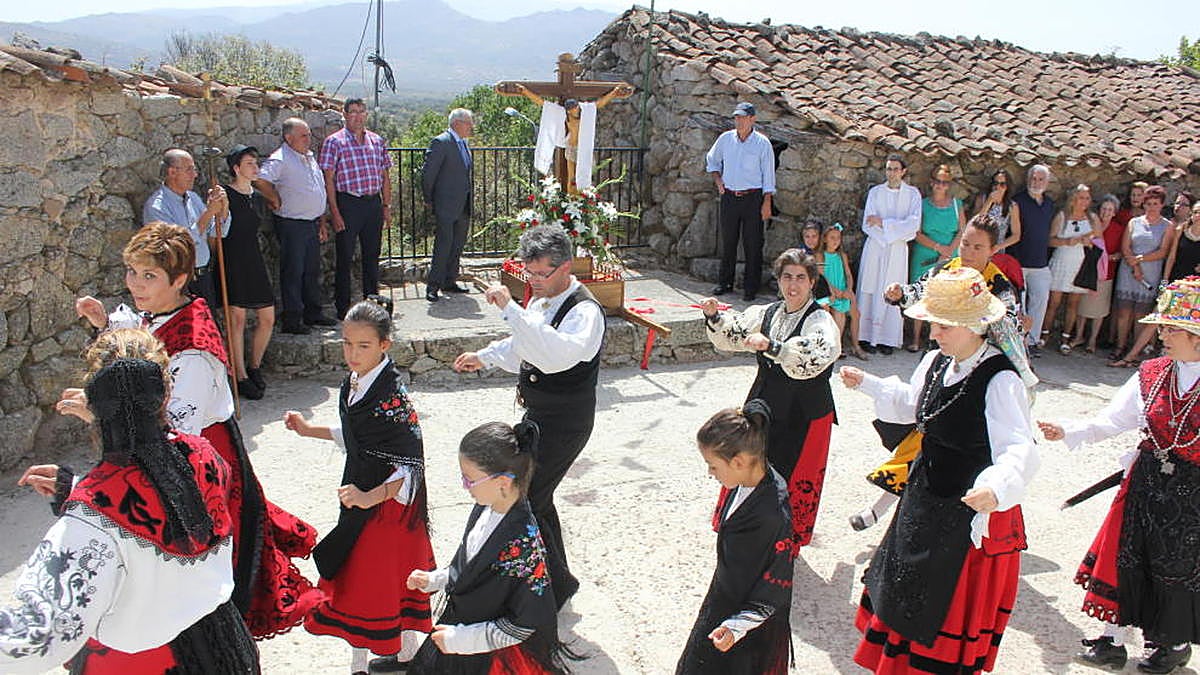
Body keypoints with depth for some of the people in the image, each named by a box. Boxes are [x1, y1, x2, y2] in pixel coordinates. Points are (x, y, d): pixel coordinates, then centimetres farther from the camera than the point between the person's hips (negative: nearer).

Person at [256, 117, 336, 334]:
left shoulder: (310, 157, 15)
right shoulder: (280, 159, -14)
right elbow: (261, 180, -31)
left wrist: (322, 222, 19)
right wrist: (277, 201, -17)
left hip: (312, 223, 8)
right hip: (291, 225, -8)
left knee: (312, 271, 15)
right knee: (293, 272, -3)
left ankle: (313, 313, 26)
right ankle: (292, 320, 3)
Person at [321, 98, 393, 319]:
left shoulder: (377, 141, 12)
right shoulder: (334, 142, -3)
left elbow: (385, 175, 16)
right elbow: (328, 179, -7)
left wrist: (386, 206, 9)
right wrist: (334, 212, -13)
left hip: (374, 203, 5)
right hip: (348, 203, -5)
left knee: (372, 256, 11)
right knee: (345, 258, 1)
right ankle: (342, 307, 9)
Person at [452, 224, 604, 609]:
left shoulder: (584, 311, -23)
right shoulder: (542, 299, 5)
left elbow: (555, 356, -43)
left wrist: (511, 309, -42)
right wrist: (486, 357, 14)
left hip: (563, 425, -9)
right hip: (538, 415, 9)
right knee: (536, 498, 20)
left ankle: (558, 585, 11)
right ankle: (555, 581, 39)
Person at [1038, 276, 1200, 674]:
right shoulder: (1151, 374, 0)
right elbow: (1111, 421, 0)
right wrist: (1067, 432, -12)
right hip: (1146, 484, 4)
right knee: (1125, 557, 8)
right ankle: (1113, 642, 23)